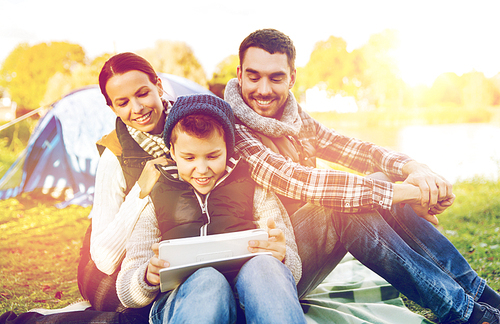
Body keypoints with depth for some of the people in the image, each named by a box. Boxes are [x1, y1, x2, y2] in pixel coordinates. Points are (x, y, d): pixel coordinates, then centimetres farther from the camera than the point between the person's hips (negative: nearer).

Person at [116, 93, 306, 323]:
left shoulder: (255, 192, 21)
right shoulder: (155, 201, 20)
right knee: (207, 280, -38)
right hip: (182, 300, 0)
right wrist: (149, 277, -9)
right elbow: (126, 292, 16)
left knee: (263, 266, -36)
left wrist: (280, 256, -11)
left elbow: (293, 269, 15)